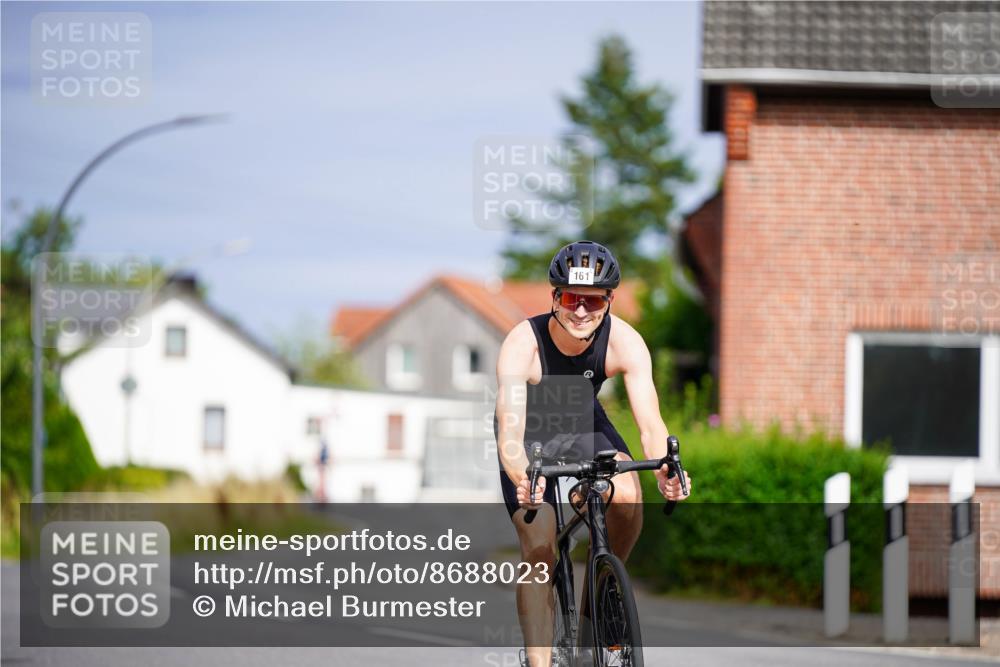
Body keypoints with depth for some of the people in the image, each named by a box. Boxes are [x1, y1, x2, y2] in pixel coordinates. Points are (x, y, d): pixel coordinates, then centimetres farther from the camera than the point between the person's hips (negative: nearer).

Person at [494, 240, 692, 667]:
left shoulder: (624, 342, -28)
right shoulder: (523, 344, -34)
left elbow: (650, 423, -33)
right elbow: (510, 434, -42)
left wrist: (664, 469, -55)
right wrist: (524, 479, -64)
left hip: (584, 423, 2)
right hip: (531, 433, -2)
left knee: (628, 498, -26)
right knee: (539, 551, -15)